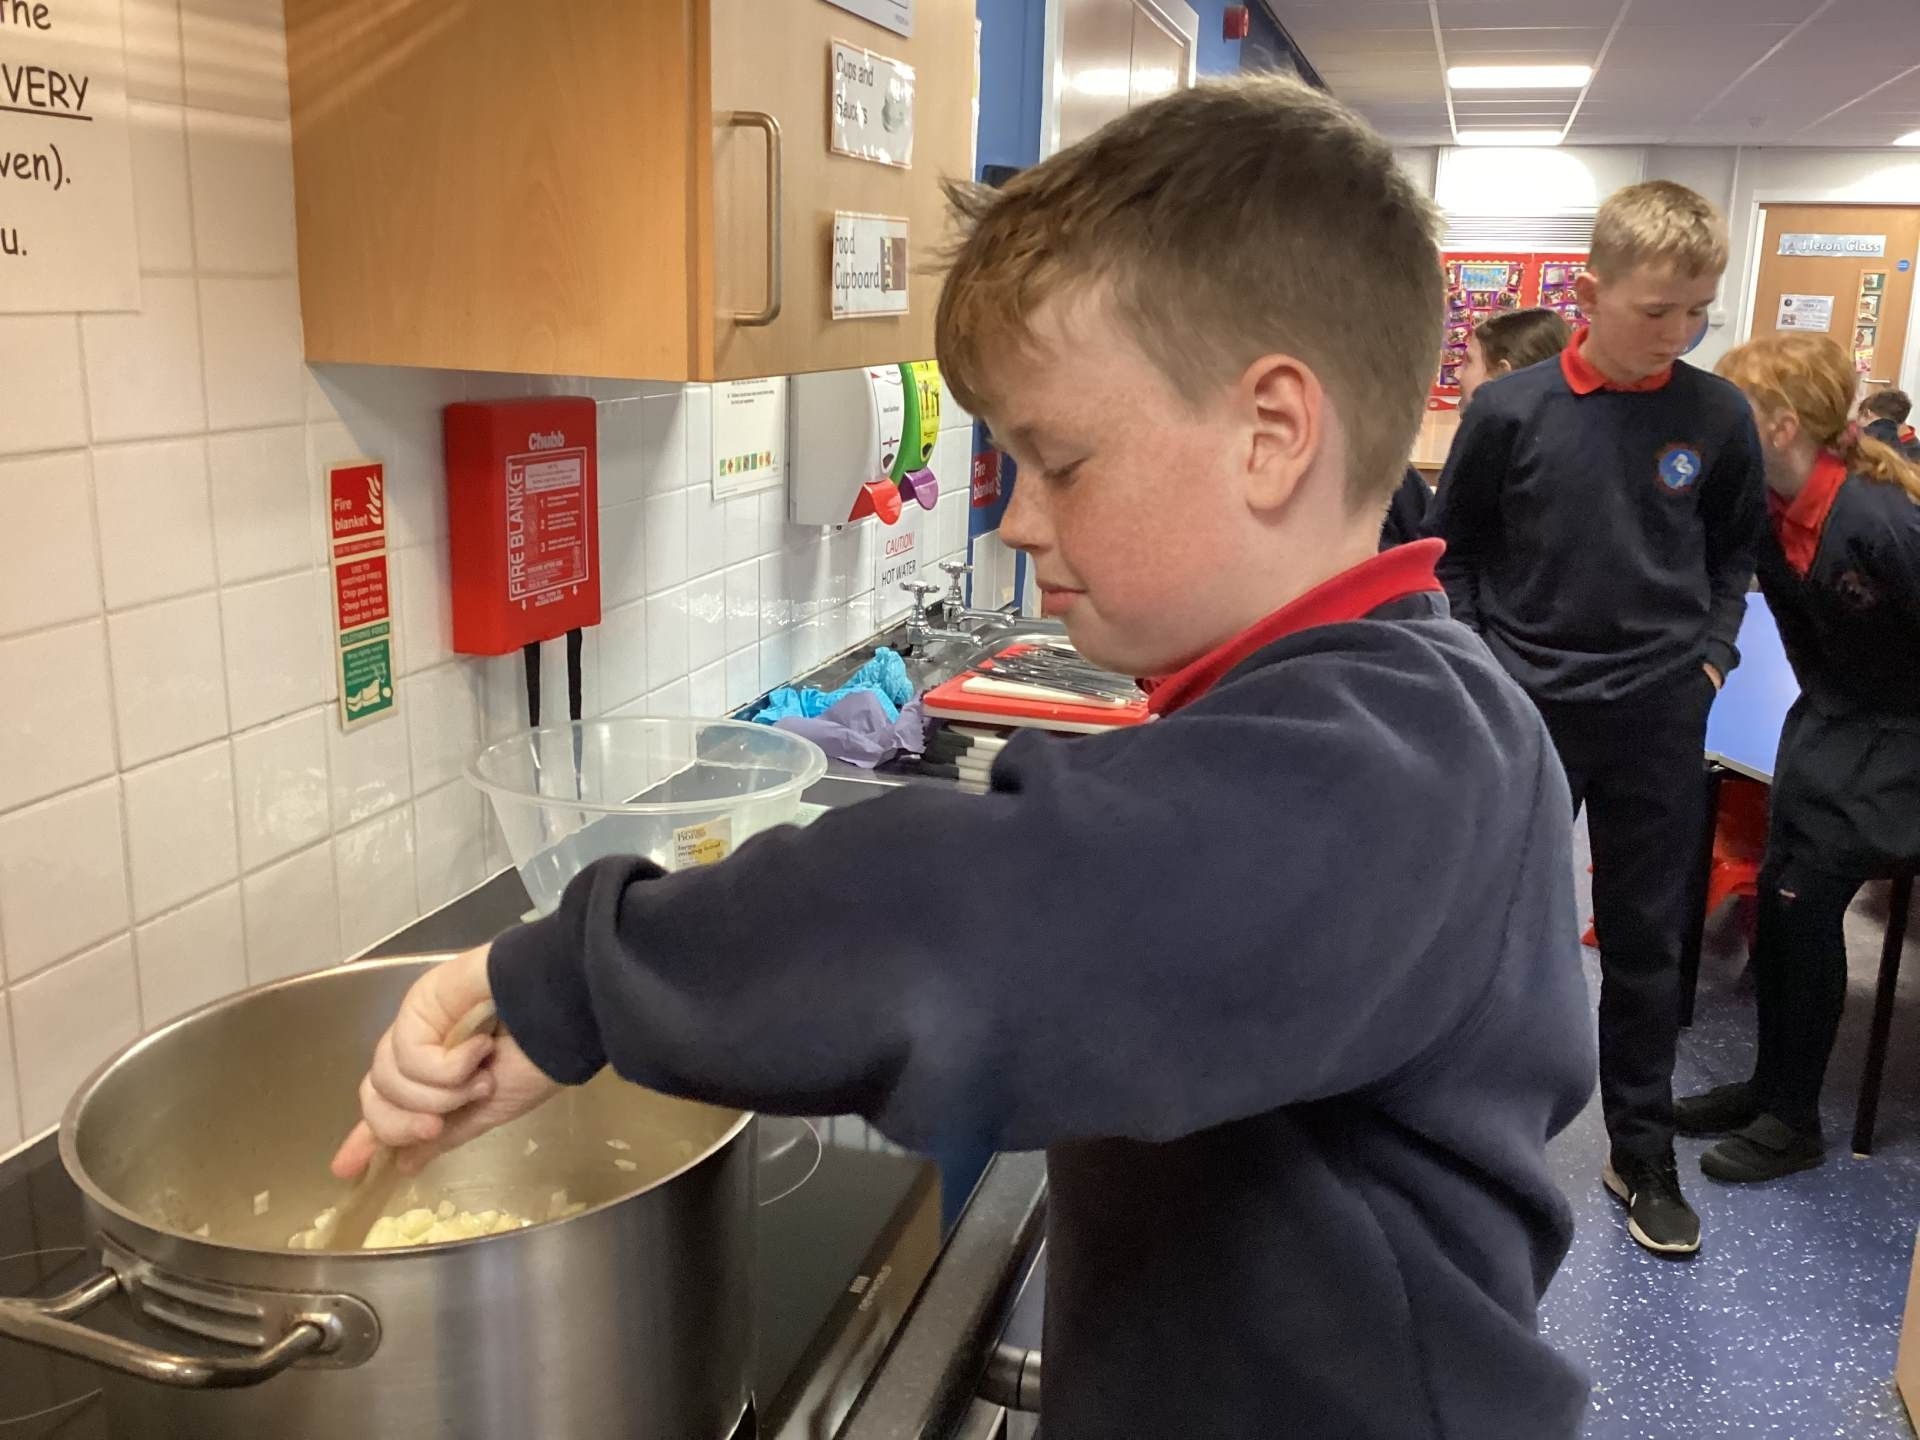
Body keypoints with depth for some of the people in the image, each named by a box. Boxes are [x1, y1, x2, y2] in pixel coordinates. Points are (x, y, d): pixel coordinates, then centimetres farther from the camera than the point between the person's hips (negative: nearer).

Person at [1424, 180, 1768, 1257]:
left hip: (1658, 719, 1)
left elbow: (1739, 548, 13)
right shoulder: (1509, 412, -8)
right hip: (1523, 712, -1)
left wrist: (1713, 653, 2)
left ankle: (1644, 1154, 27)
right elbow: (1455, 552, 3)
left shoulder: (1719, 418, -2)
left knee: (1647, 941, 11)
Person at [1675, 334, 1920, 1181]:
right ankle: (1771, 1086, 18)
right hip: (1827, 720, 7)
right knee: (1776, 894, 2)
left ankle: (1794, 1121, 6)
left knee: (1805, 901, -9)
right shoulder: (1764, 507, -9)